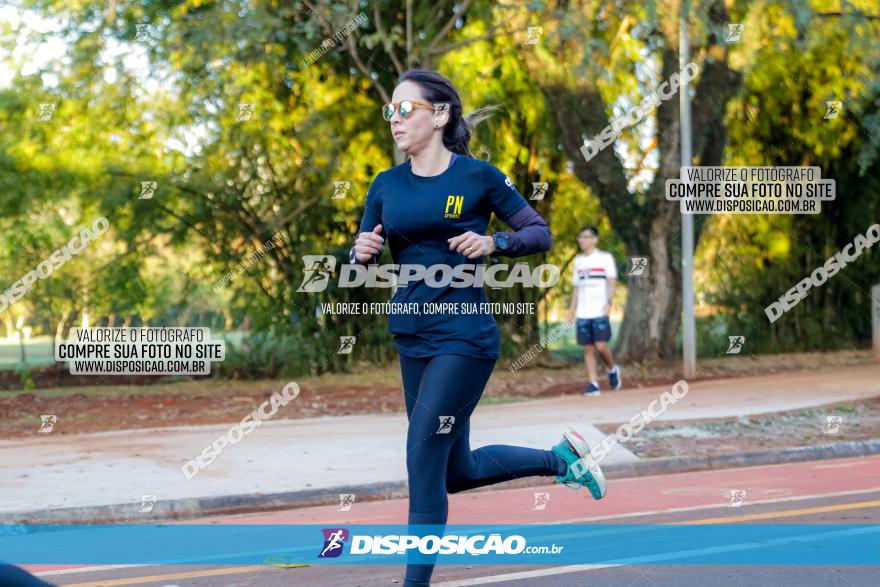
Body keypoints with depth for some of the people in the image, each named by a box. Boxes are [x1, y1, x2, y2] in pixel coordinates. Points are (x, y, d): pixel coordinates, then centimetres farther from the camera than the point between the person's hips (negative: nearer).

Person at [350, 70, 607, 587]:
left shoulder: (477, 176, -6)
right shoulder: (387, 186, 7)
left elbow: (540, 234, -1)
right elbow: (360, 268, 8)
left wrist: (493, 243, -19)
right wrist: (362, 253, -14)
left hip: (465, 339, -7)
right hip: (413, 340, 7)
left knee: (423, 463, -9)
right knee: (457, 471, 15)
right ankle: (561, 458, 35)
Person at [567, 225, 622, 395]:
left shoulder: (605, 258, 2)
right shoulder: (578, 261, 17)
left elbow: (612, 282, -3)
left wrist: (608, 302, -16)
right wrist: (572, 308, 12)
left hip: (600, 311, -5)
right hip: (583, 313, 5)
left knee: (600, 345, -13)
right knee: (588, 348, 0)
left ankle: (612, 369, 14)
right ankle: (593, 384, 1)